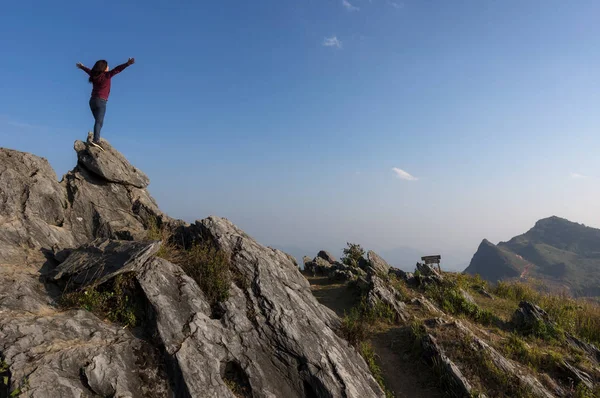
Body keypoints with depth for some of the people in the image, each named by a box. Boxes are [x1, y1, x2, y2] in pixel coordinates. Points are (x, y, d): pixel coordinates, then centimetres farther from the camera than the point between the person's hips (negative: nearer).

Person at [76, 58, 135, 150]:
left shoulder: (94, 75, 13)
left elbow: (89, 70, 35)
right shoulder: (106, 75, -6)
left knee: (98, 121, 13)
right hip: (101, 101, -7)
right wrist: (127, 64, -21)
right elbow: (117, 69, -15)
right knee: (99, 122, -16)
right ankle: (95, 140, -28)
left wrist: (82, 67, 55)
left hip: (93, 100, 7)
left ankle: (96, 139, 10)